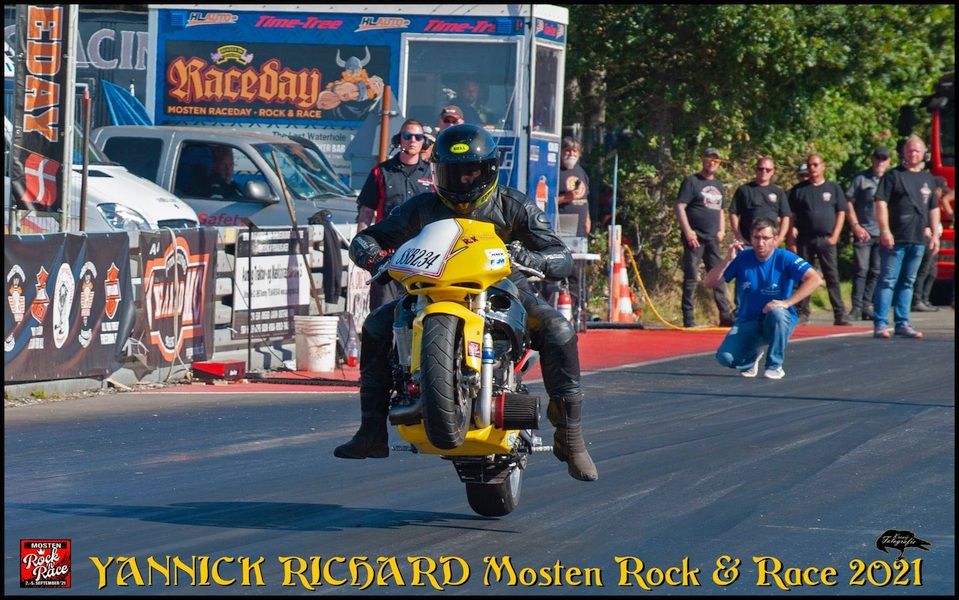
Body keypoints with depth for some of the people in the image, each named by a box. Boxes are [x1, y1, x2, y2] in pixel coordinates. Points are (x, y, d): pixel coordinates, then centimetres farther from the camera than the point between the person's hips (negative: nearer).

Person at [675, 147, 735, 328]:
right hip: (695, 238, -7)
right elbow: (680, 206, -8)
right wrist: (687, 231, -16)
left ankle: (725, 316, 12)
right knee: (691, 278, -6)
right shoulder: (692, 182, -2)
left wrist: (721, 230, 12)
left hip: (712, 239, 7)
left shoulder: (718, 186, 19)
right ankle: (688, 318, -4)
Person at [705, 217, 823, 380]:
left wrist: (787, 302, -32)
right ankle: (752, 353, 15)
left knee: (777, 313, -38)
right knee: (725, 357, -24)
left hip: (779, 323, -2)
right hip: (748, 323, 2)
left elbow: (814, 279, -25)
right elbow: (709, 283, -8)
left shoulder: (785, 259, -12)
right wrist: (728, 260, -21)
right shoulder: (742, 258, -6)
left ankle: (775, 366, -16)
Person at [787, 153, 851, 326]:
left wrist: (834, 236, -4)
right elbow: (791, 215, 8)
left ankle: (839, 315, -4)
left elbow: (841, 213, 7)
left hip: (826, 240, -1)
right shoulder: (799, 190, 9)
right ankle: (802, 313, 7)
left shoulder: (833, 188, 8)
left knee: (832, 277, -3)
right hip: (805, 240, 1)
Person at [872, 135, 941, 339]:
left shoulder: (928, 179, 16)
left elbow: (934, 209, 21)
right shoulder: (893, 175, 0)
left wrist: (934, 234, 14)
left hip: (918, 239, 5)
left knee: (907, 282, 9)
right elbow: (881, 203, -7)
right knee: (888, 280, -5)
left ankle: (902, 324, 13)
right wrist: (885, 231, -14)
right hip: (895, 238, -5)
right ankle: (880, 324, -5)